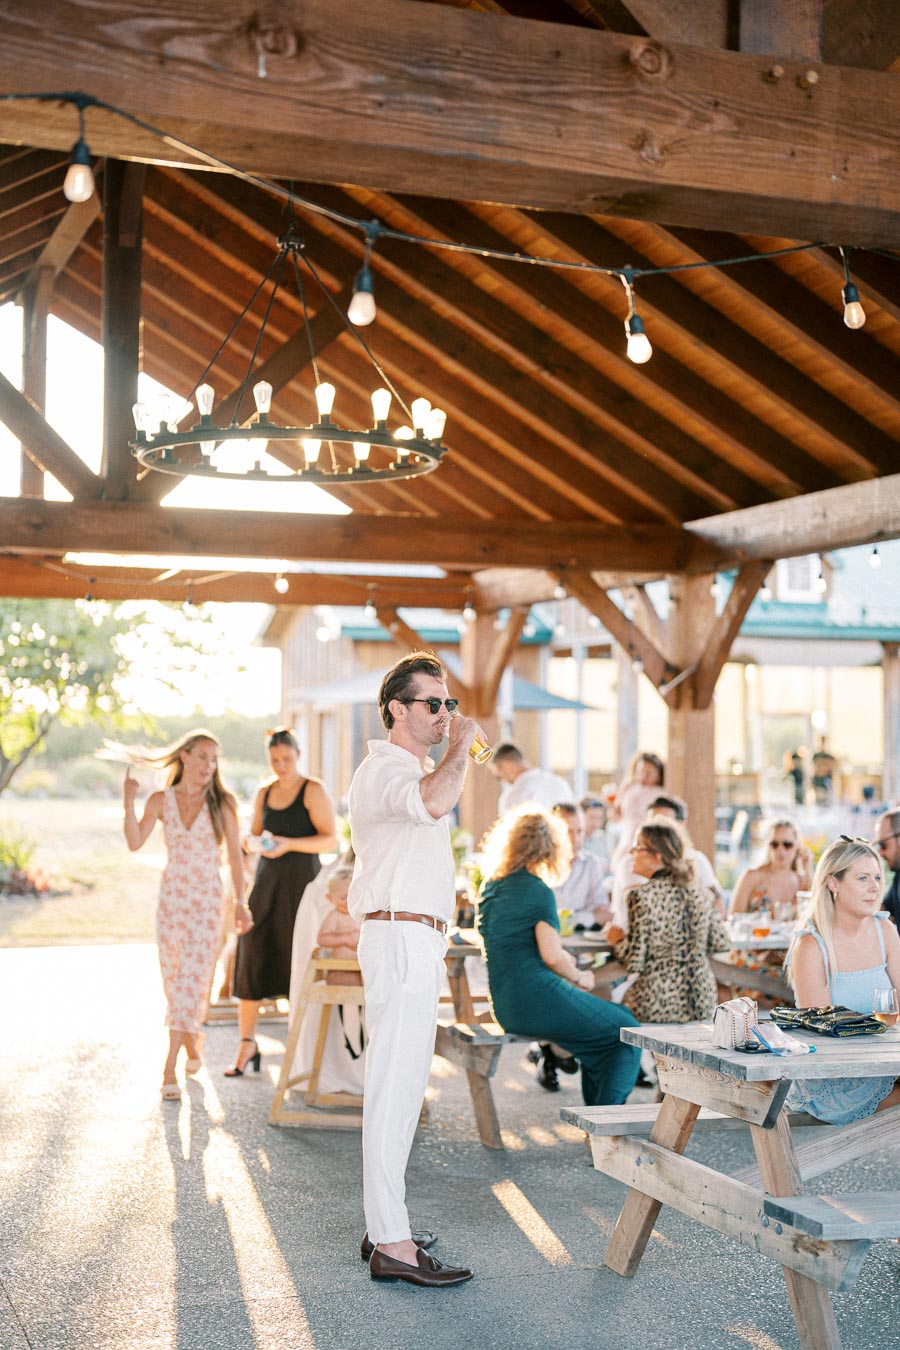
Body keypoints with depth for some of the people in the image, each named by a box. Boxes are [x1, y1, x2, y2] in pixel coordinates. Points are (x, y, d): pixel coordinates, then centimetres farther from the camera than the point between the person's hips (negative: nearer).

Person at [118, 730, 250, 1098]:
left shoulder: (222, 803, -2)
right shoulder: (161, 801, 3)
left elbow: (235, 856, 1)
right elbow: (135, 843, -8)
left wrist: (240, 902, -2)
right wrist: (129, 803, -19)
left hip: (208, 900, -3)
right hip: (171, 897, 3)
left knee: (192, 980, -12)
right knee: (173, 981, 11)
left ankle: (170, 1069, -12)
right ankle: (192, 1046, 33)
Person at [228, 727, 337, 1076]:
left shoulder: (313, 791, -5)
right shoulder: (264, 792, 13)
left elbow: (330, 840, -11)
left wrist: (289, 844, -23)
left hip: (301, 880, -5)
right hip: (267, 878, 5)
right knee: (251, 956, -2)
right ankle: (247, 1043, 4)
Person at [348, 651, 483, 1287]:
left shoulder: (415, 768, 22)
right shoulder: (385, 768, -13)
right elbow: (437, 801, -36)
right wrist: (461, 746, -20)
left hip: (418, 940, 11)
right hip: (401, 940, -11)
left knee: (402, 1086, 12)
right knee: (396, 1086, -11)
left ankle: (385, 1226, 19)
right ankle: (392, 1244, -11)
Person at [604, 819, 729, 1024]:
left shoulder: (641, 897, -16)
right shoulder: (700, 893, 1)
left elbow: (634, 964, -15)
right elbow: (720, 943, 10)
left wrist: (618, 939, 3)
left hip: (659, 1006, -6)